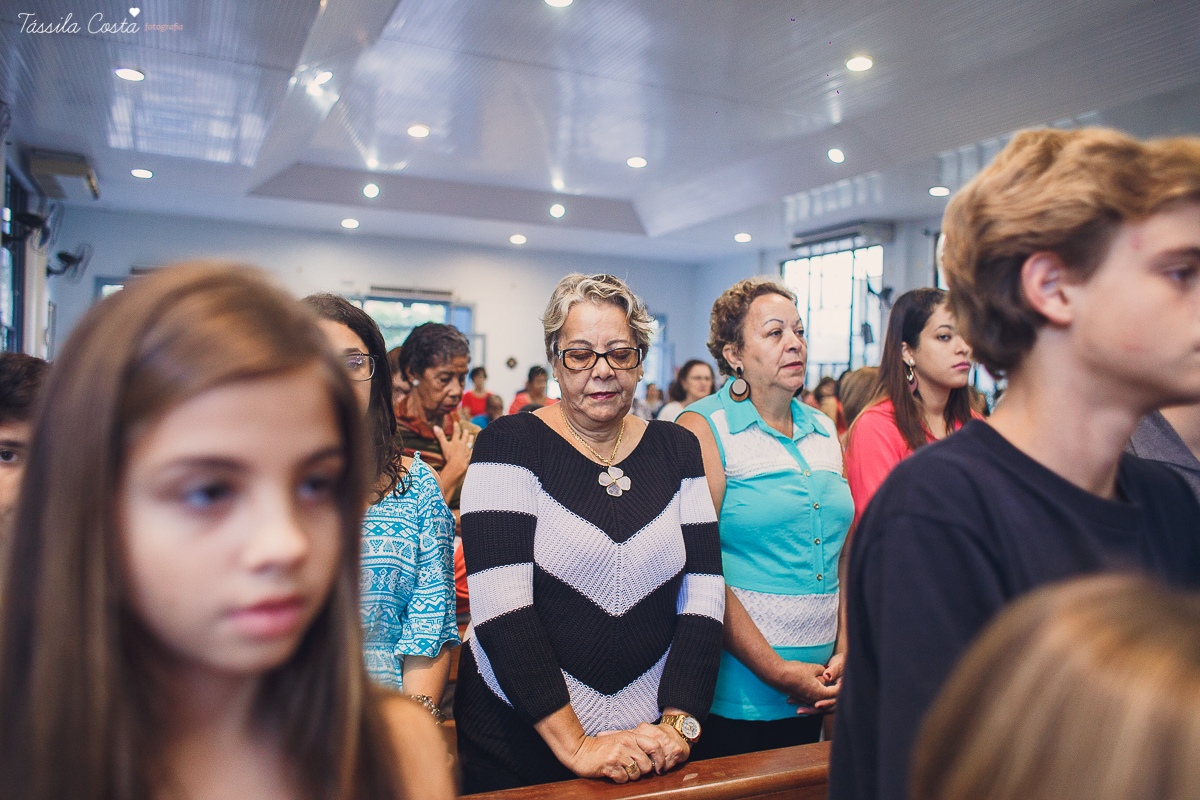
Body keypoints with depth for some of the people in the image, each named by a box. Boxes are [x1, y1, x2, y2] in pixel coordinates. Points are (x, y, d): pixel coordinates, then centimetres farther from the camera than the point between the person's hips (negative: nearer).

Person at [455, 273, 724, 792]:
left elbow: (703, 597, -2)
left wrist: (679, 724, -13)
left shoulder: (677, 449, 1)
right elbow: (499, 604, -18)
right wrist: (574, 745, -22)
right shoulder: (510, 444, -10)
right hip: (519, 735, -2)